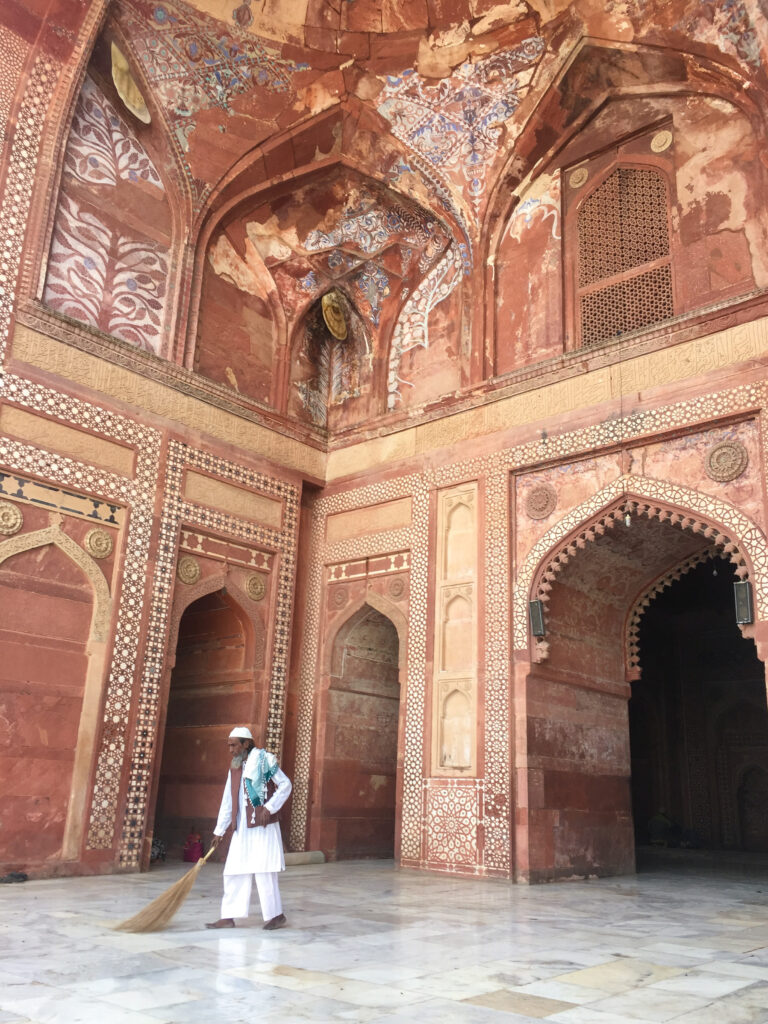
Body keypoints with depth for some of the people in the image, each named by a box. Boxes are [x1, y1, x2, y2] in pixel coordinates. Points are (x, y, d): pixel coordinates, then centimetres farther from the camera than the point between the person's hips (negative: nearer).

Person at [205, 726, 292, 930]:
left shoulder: (263, 760, -7)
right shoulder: (235, 767, 13)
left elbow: (286, 785, -9)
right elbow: (227, 801, 17)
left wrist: (270, 807, -18)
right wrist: (219, 831, 17)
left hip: (262, 827, -7)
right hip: (242, 829, 7)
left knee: (264, 871, -4)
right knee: (233, 872, 7)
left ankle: (276, 915, 7)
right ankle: (228, 917, 14)